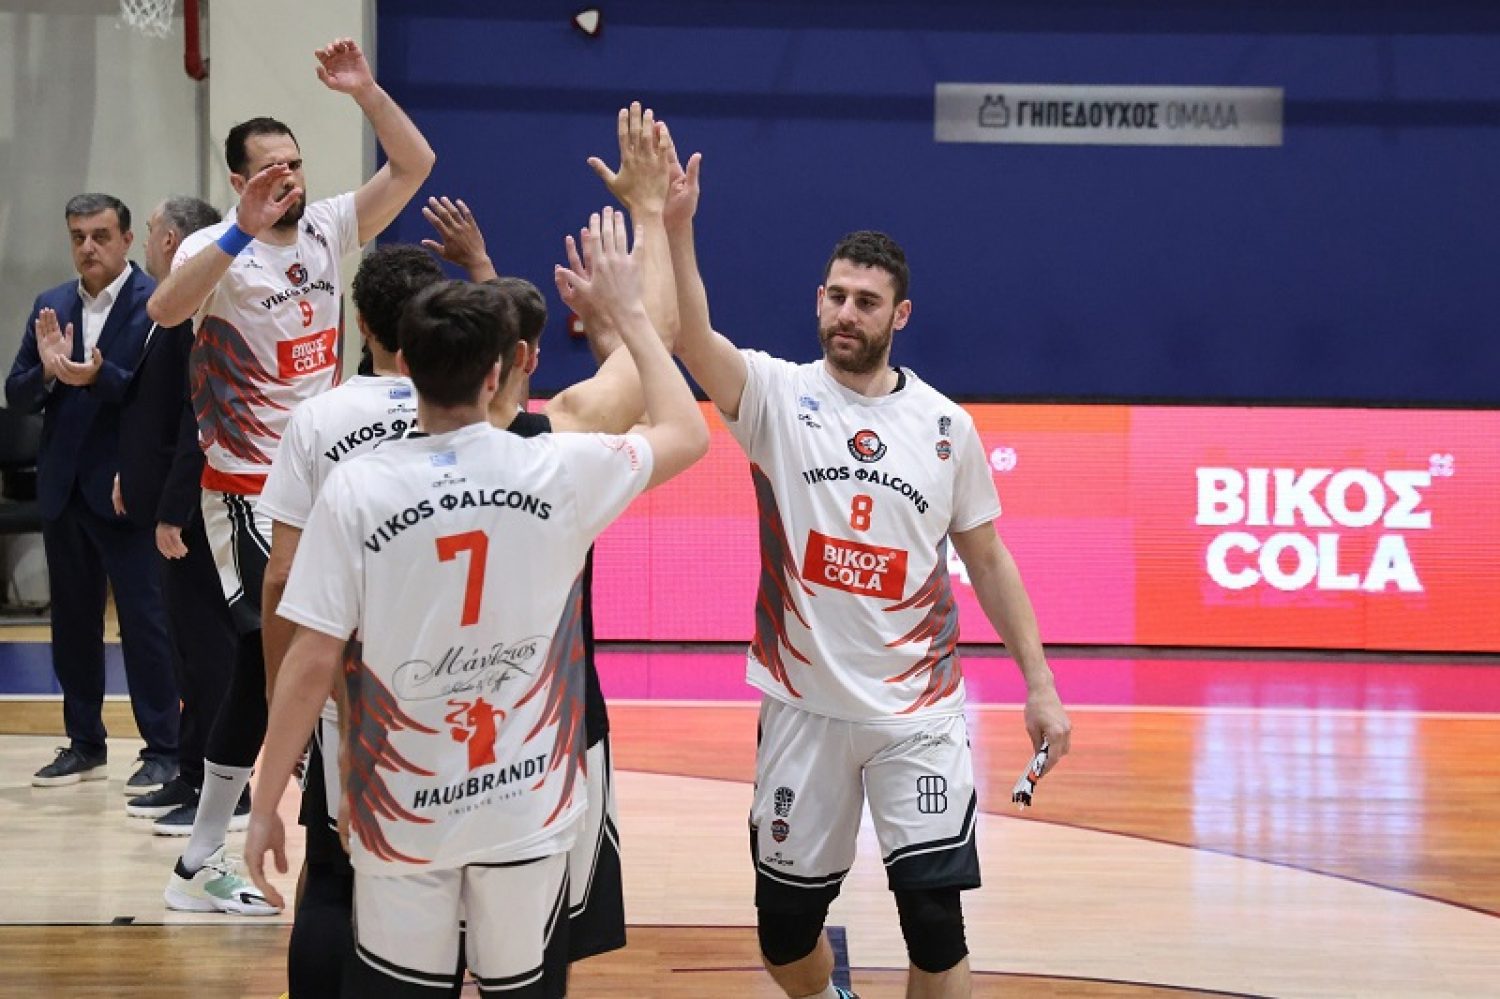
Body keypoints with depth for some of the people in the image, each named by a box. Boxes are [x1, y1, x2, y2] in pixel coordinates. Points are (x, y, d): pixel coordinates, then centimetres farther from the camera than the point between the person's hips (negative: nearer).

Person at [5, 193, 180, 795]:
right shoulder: (51, 308, 10)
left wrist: (98, 377, -27)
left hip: (125, 490, -6)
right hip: (63, 489, 6)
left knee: (145, 620, -3)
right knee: (72, 620, 12)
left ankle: (163, 750, 2)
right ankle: (85, 744, 21)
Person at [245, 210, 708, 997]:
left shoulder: (355, 490, -11)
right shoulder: (557, 471, -8)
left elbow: (312, 664, -10)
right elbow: (688, 434, 10)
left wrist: (266, 803, -1)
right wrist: (624, 311, 19)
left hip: (403, 810, -1)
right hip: (526, 805, 1)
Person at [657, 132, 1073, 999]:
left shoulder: (948, 428, 1)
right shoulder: (779, 397, -4)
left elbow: (988, 560, 9)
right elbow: (693, 341, -24)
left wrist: (1039, 683, 5)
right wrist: (675, 227, -38)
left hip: (919, 710, 0)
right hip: (806, 703, 0)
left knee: (936, 916, -9)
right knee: (786, 920, 8)